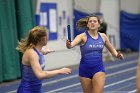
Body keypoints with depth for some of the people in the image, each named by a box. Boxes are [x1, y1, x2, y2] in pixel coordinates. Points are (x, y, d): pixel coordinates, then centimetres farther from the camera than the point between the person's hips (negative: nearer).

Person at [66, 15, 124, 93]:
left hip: (99, 69, 1)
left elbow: (112, 49, 17)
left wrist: (117, 55, -3)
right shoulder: (83, 36, -10)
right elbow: (72, 44, -29)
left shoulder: (103, 36, 2)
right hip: (85, 69, -1)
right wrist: (69, 45, -52)